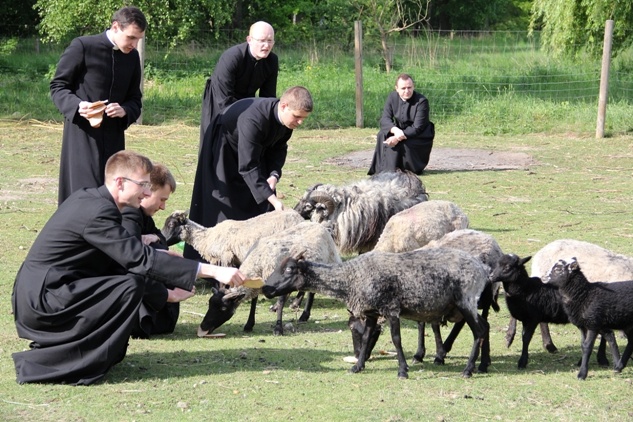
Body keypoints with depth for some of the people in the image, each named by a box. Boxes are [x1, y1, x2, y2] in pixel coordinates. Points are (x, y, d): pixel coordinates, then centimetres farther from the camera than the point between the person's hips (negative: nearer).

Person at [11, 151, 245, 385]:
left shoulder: (89, 198, 10)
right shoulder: (98, 212, -20)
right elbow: (141, 259, -24)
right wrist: (212, 271, -25)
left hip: (39, 291, 10)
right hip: (40, 298, -10)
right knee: (130, 286, -19)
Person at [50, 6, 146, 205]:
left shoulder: (132, 57, 7)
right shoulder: (82, 47, -10)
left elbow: (135, 99, 13)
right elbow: (57, 86, -5)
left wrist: (124, 111, -11)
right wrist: (77, 105, -25)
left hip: (113, 137, 5)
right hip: (82, 135, -5)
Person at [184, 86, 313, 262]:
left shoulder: (286, 117, -19)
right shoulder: (253, 120, -43)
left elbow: (278, 149, -1)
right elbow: (247, 167, -43)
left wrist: (274, 175, -20)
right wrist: (273, 199, -46)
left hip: (256, 150, 7)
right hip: (223, 152, -7)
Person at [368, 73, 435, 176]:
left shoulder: (421, 101, -22)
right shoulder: (392, 97, -7)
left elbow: (417, 128, -24)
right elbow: (384, 118, -13)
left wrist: (399, 137, -35)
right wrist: (395, 130, -35)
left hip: (420, 137, -5)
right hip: (400, 131, 5)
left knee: (403, 144, -32)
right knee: (383, 135, -20)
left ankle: (415, 169, -4)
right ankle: (388, 170, -16)